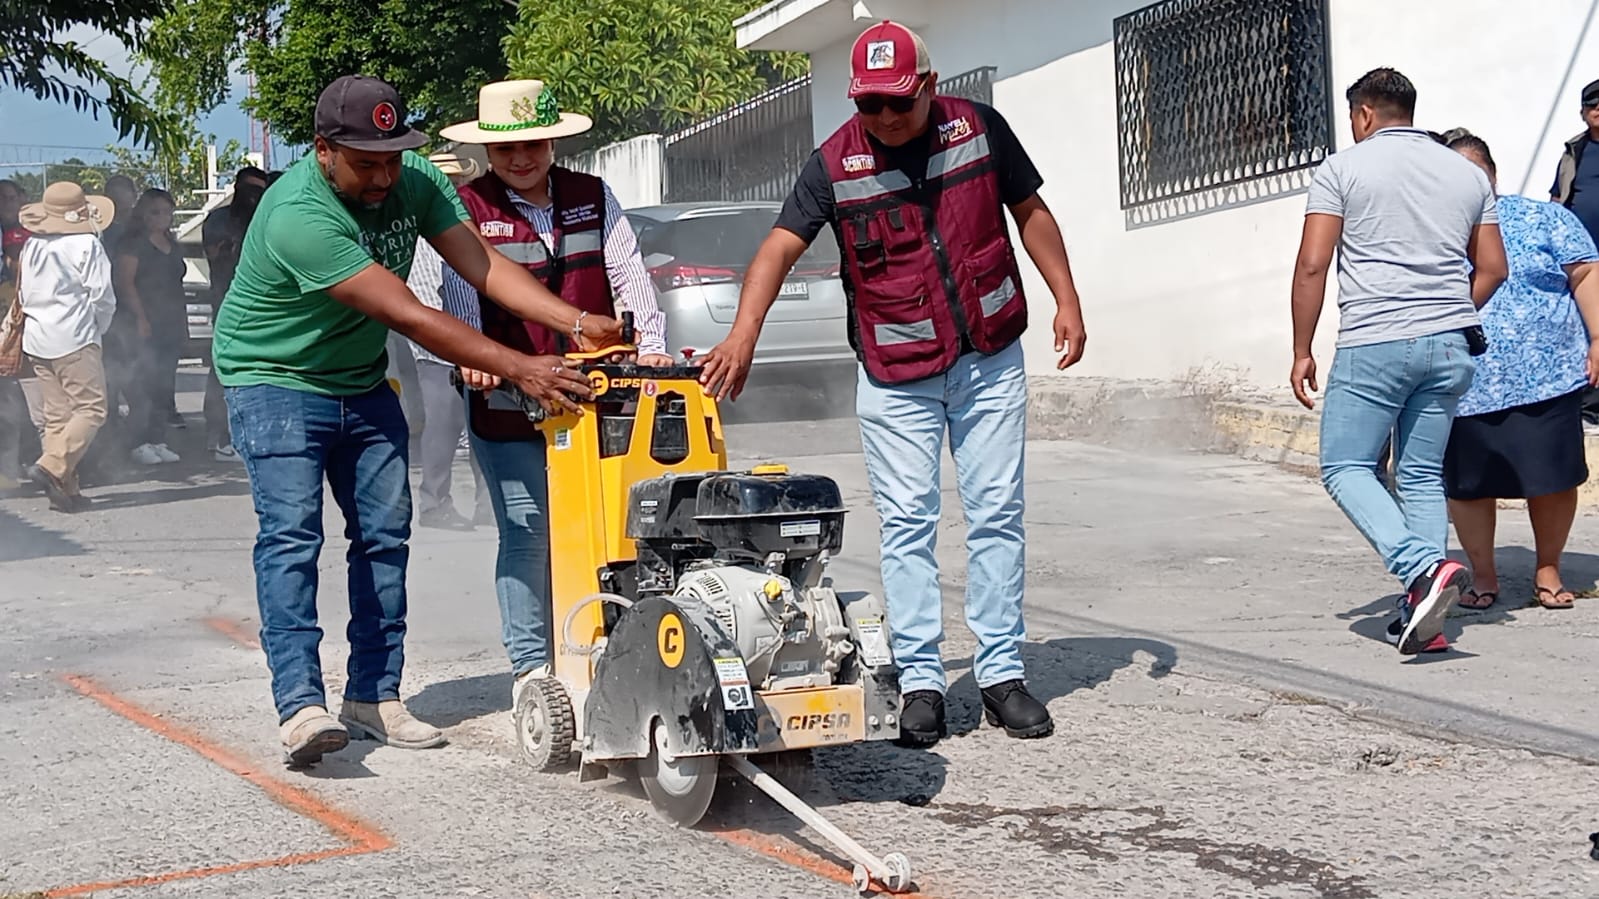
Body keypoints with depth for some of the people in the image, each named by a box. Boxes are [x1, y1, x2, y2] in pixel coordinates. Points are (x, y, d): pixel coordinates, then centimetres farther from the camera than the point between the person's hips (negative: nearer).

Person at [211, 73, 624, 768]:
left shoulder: (415, 182, -10)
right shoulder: (298, 216, -32)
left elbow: (481, 265, -15)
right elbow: (408, 316, -35)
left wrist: (577, 324, -29)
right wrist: (519, 368, -38)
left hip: (362, 381, 7)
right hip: (276, 380, -7)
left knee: (385, 534, 3)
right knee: (291, 534, -17)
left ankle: (373, 697, 8)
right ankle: (300, 705, -23)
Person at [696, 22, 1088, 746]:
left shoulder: (979, 129, -4)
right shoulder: (834, 164, -8)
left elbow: (1030, 212, 8)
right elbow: (780, 247, -18)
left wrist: (1066, 300, 2)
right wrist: (743, 334, -32)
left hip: (991, 360, 1)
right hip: (895, 375, -1)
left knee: (997, 516, 4)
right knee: (906, 524, -1)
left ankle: (1002, 674, 11)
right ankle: (920, 681, 6)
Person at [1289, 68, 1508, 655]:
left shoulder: (1342, 170, 0)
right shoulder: (1466, 173, 14)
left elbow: (1312, 266, -6)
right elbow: (1493, 268, 16)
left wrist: (1302, 352, 0)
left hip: (1374, 344, -5)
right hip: (1451, 345, 5)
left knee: (1346, 467, 3)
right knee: (1423, 475, 11)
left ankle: (1424, 569, -19)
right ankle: (1423, 614, 4)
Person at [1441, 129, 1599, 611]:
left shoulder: (1544, 219, 5)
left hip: (1546, 378, -1)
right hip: (1463, 388, 1)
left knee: (1552, 479, 3)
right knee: (1467, 484, 5)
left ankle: (1548, 571, 23)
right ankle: (1483, 575, 23)